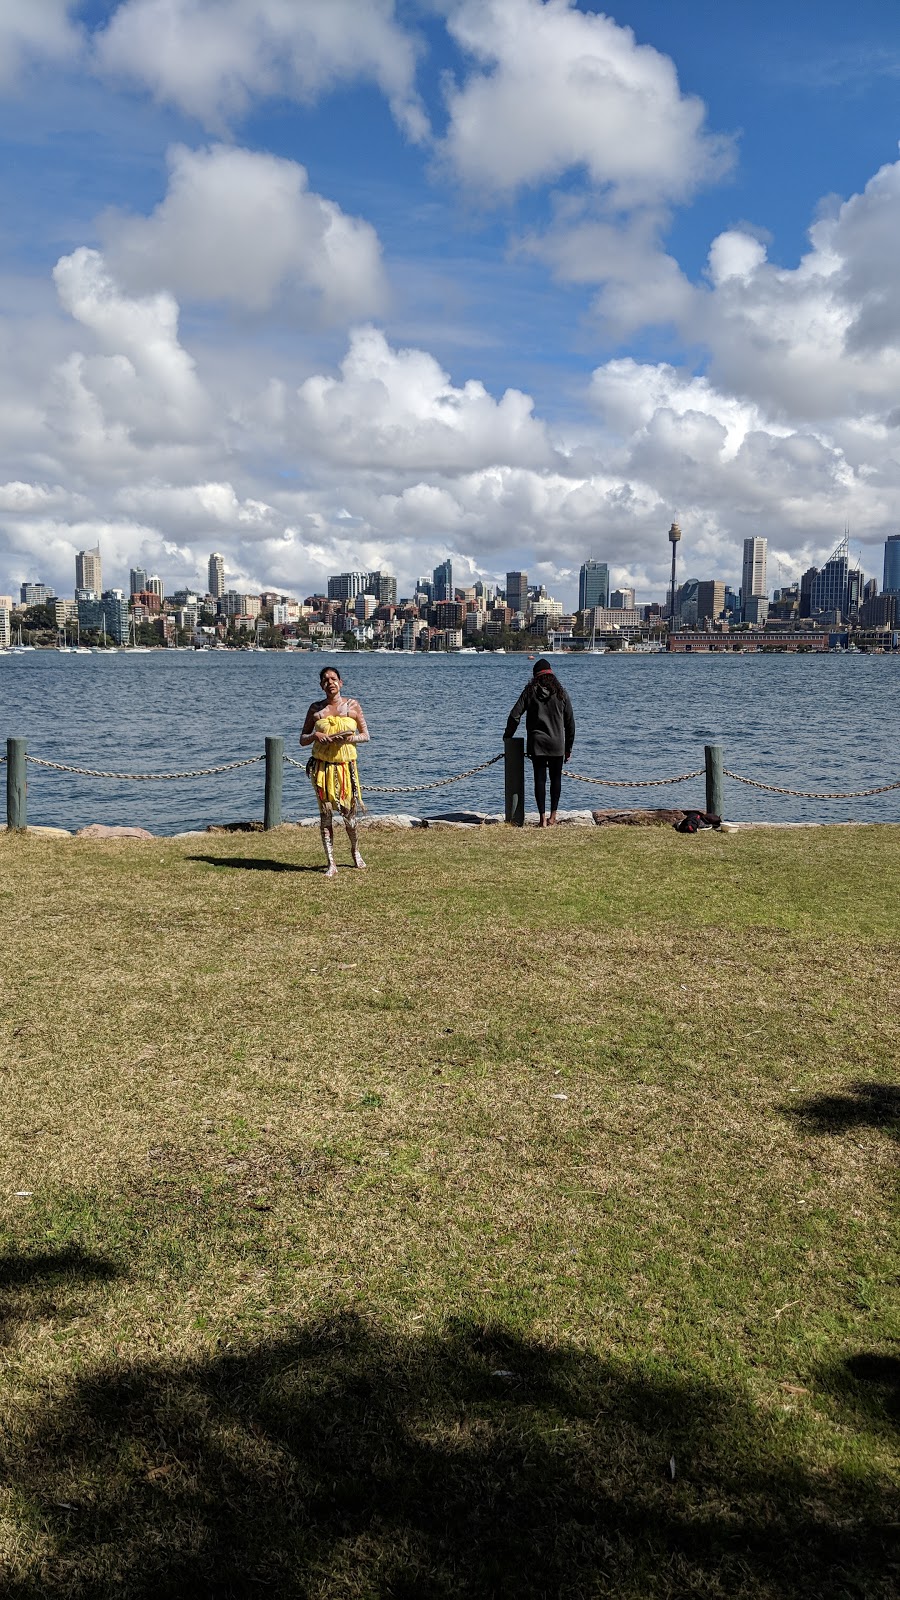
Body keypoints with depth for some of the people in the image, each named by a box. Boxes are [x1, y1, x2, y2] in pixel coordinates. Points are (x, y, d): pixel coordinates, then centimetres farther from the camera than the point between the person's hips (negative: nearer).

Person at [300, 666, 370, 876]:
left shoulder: (353, 706, 4)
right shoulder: (316, 708, 6)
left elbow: (366, 736, 7)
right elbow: (302, 739, 10)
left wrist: (351, 737, -13)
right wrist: (315, 735, -11)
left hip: (346, 765, 0)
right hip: (322, 766, 1)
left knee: (349, 813, 3)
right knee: (325, 814, -2)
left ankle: (355, 851, 32)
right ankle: (331, 864, 2)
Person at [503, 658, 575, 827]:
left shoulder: (530, 691, -1)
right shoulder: (560, 693, 4)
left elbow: (514, 716, -3)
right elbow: (570, 722, 6)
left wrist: (507, 736, 13)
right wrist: (568, 748, 13)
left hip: (537, 744, -1)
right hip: (557, 744, 1)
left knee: (540, 779, 1)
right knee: (556, 778, 12)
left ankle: (543, 818, -3)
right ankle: (553, 816, 14)